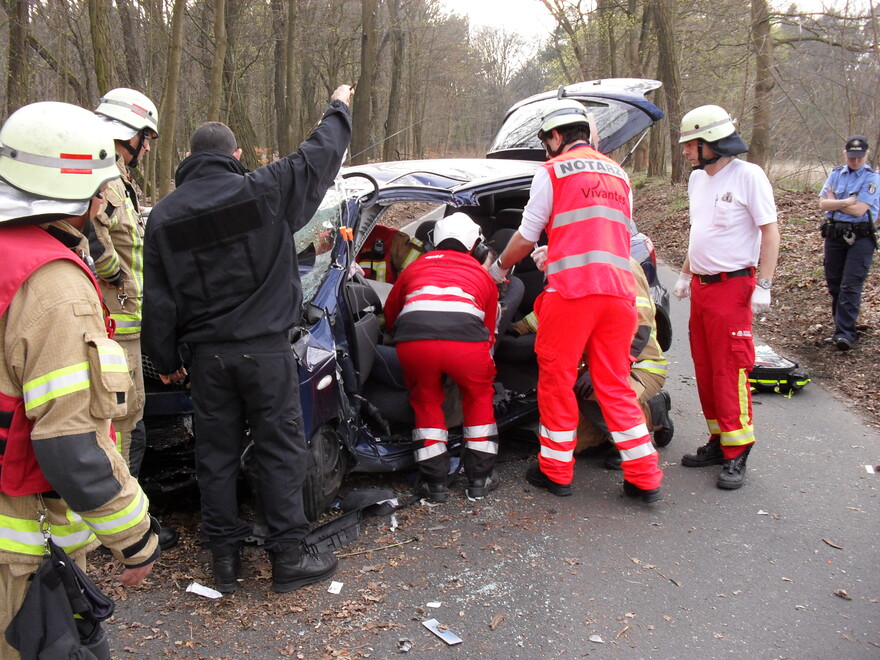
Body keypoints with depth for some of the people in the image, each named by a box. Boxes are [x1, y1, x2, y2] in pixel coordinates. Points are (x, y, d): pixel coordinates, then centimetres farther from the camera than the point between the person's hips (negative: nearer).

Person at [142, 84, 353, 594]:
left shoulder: (165, 216, 4)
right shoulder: (264, 190, -7)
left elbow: (159, 301, 7)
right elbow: (320, 156, 6)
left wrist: (166, 360, 17)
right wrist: (339, 109, 24)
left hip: (207, 354, 3)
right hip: (265, 348, -3)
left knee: (217, 453, 12)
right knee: (281, 450, 5)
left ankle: (225, 557, 21)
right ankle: (289, 556, 11)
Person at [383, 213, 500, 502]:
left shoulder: (416, 266, 32)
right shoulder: (482, 274, 31)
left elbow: (390, 313, 41)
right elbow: (489, 331, 34)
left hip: (413, 340, 1)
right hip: (465, 339, 0)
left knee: (426, 402, 25)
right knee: (479, 396, 26)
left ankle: (435, 482, 25)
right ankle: (479, 479, 28)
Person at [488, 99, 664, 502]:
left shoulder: (552, 172, 3)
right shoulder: (619, 175, 22)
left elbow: (526, 237, 6)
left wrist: (498, 268, 25)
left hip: (571, 291, -6)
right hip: (619, 290, 6)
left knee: (556, 380, 7)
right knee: (615, 385, 11)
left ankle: (555, 472, 16)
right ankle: (645, 479, 12)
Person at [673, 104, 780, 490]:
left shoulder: (747, 176, -9)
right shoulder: (697, 179, 13)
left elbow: (769, 231, -10)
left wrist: (764, 285, -16)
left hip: (732, 286, -8)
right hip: (701, 286, 8)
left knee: (731, 370, -7)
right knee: (705, 368, 10)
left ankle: (736, 454, 1)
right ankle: (718, 442, 21)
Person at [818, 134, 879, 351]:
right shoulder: (835, 174, 10)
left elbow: (859, 210, -15)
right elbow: (823, 203, -3)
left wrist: (834, 202, -3)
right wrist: (846, 202, -15)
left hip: (860, 237, -5)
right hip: (834, 234, 5)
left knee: (851, 286, -11)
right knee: (834, 284, 9)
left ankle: (845, 333, -13)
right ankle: (841, 328, 20)